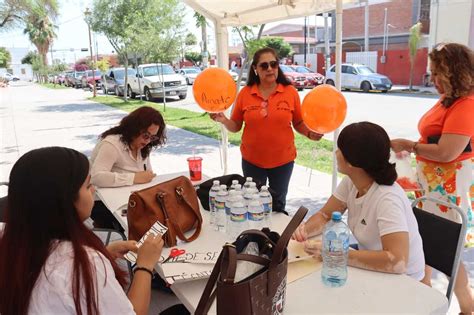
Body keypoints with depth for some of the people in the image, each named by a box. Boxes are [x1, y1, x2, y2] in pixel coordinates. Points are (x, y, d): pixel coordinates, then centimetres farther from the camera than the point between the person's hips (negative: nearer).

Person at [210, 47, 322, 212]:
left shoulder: (290, 92, -7)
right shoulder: (245, 93, -6)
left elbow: (299, 124, 1)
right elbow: (236, 126, 1)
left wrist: (310, 133, -19)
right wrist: (223, 120, -18)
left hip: (283, 160, 0)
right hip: (252, 161, 0)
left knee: (278, 204, 20)